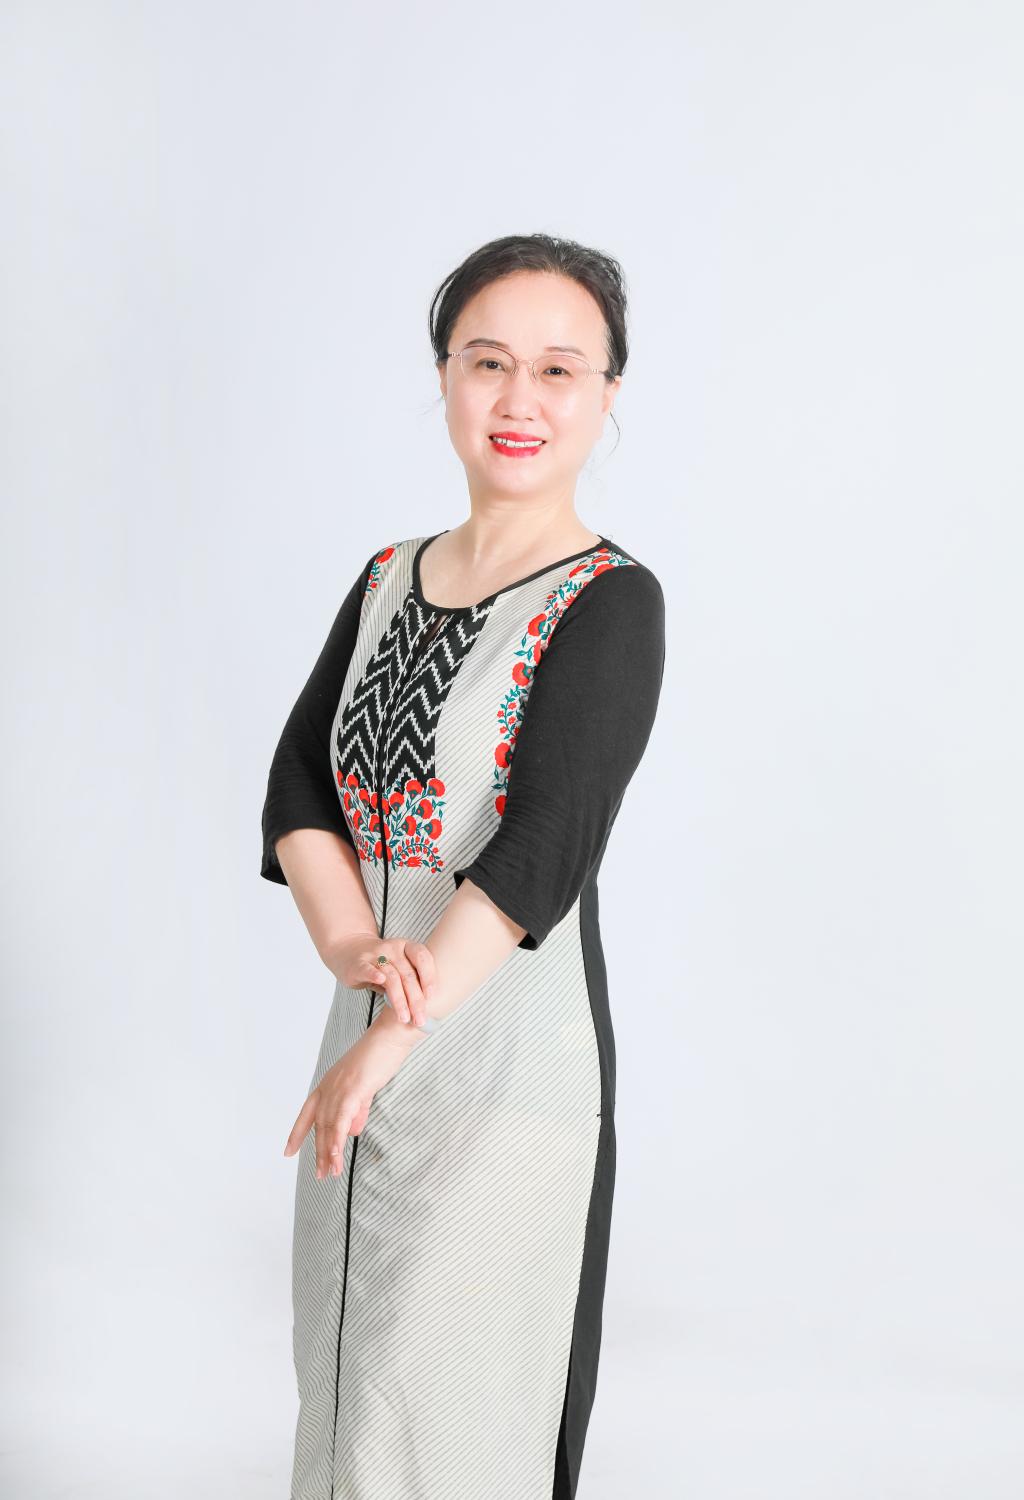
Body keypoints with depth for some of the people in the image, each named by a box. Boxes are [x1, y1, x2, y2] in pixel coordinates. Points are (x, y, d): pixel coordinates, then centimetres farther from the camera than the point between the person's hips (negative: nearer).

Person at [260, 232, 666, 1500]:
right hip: (371, 1056, 6)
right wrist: (352, 945, -16)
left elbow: (542, 849, -20)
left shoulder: (611, 602, -11)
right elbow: (298, 784, 2)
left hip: (514, 1061, -6)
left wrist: (390, 1038, -22)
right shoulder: (387, 581, 9)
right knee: (345, 1384, 18)